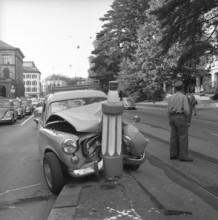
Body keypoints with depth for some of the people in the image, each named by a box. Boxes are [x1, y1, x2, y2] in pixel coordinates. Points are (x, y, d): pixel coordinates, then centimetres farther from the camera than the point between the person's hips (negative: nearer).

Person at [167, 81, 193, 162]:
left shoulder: (171, 97, 9)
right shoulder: (184, 97, -9)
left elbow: (169, 111, 9)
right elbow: (186, 110, -16)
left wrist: (170, 121, 16)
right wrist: (187, 119, -2)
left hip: (173, 118, 7)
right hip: (181, 118, -7)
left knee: (174, 136, 9)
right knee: (183, 137, -4)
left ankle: (173, 155, 10)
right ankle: (183, 156, -5)